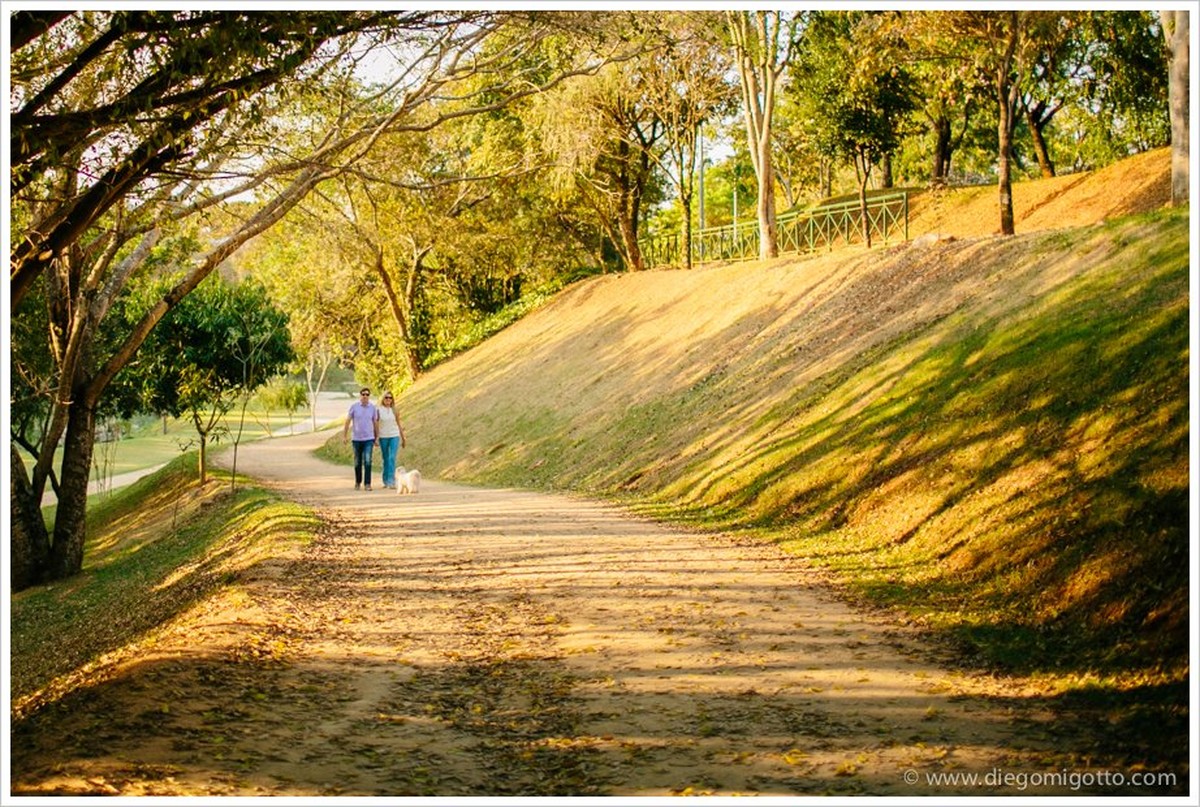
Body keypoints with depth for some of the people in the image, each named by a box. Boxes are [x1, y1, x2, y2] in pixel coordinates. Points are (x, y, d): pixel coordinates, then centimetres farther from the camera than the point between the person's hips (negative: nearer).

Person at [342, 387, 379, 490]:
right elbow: (347, 422, 1)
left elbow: (376, 424, 8)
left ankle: (367, 484, -10)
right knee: (357, 463, 9)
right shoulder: (353, 407, -2)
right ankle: (357, 482, 25)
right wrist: (344, 436, -3)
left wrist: (377, 438, 7)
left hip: (369, 439, 0)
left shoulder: (373, 408, 1)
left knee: (367, 461, -13)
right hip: (357, 439, 1)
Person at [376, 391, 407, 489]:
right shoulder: (379, 410, 0)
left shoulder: (394, 410, 4)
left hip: (394, 436, 0)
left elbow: (399, 425, 11)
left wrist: (403, 439, 13)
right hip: (383, 437, 0)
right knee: (386, 459, 9)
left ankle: (391, 482, -17)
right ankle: (386, 481, 21)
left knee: (392, 458, -13)